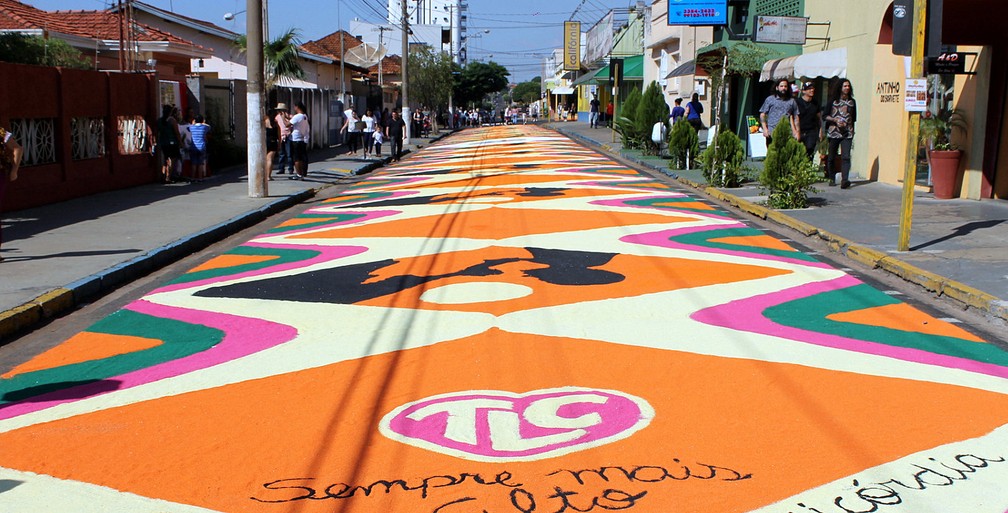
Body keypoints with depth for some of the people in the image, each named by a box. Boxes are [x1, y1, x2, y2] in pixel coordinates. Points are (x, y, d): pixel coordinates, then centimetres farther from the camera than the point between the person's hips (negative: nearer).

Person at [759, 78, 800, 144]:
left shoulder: (792, 101, 16)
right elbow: (762, 115, 8)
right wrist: (765, 129, -4)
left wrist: (797, 131, 6)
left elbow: (796, 117, 16)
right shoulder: (770, 99, 10)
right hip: (772, 133, -1)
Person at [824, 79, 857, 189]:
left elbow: (854, 118, 19)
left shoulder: (852, 102, 12)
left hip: (847, 133, 1)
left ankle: (844, 180, -22)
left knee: (846, 156, -13)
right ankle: (831, 179, 18)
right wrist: (835, 120, -12)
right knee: (831, 157, 5)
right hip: (834, 132, -1)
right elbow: (825, 116, 2)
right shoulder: (833, 101, 4)